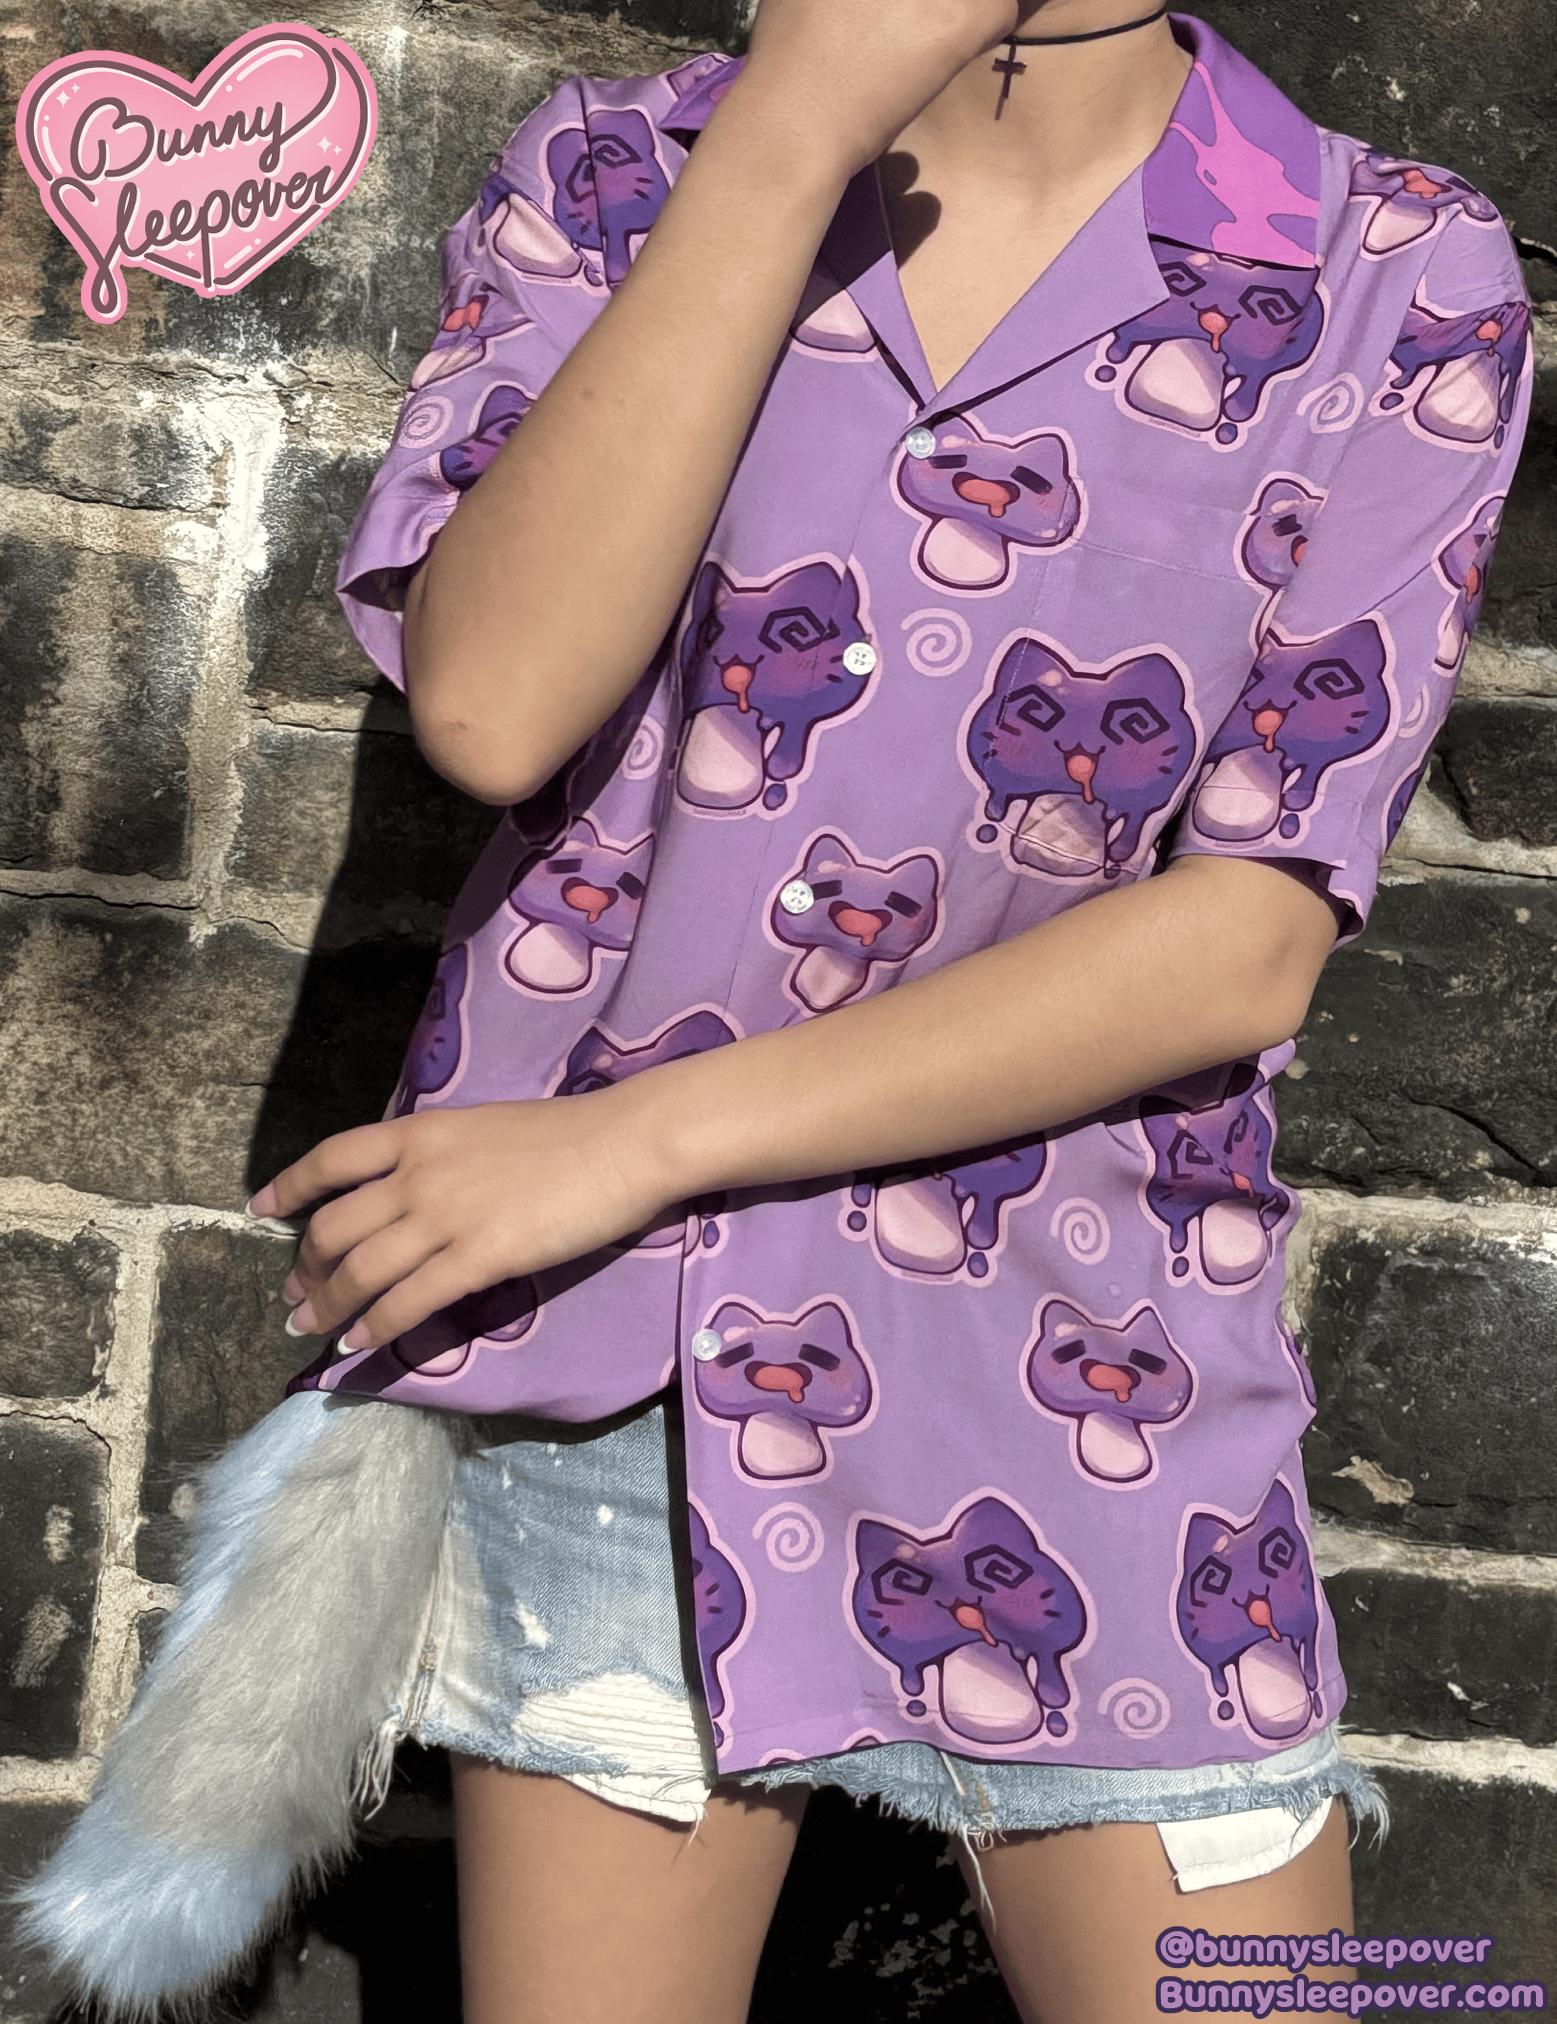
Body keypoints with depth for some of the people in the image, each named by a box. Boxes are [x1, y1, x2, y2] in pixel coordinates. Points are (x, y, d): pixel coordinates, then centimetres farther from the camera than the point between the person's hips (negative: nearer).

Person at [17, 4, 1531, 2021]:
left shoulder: (1402, 289, -4)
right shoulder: (616, 177, 2)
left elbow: (1248, 945, -11)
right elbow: (489, 701, -15)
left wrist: (633, 1139, -13)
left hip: (1076, 1376, -1)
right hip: (601, 1351, 1)